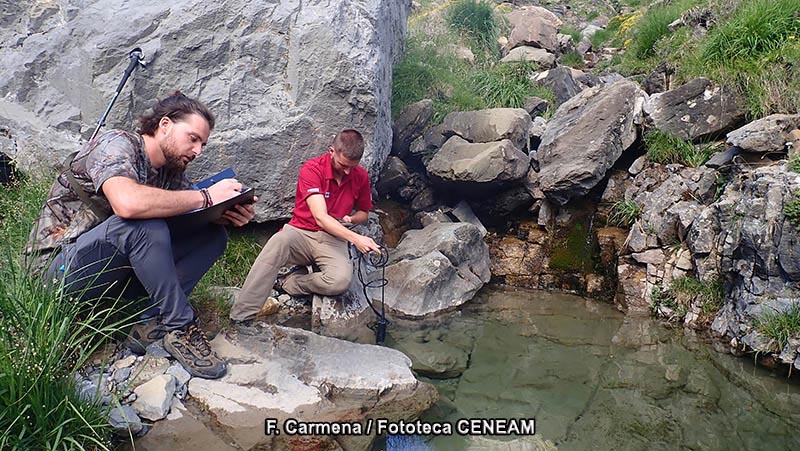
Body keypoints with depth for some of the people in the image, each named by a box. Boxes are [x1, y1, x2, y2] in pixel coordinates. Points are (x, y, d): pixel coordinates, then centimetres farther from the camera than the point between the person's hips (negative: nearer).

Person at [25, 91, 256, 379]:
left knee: (214, 235, -6)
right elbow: (128, 204, -37)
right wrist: (206, 197, -28)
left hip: (114, 274, 8)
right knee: (143, 223, -35)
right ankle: (179, 328, -21)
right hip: (58, 267, -7)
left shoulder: (171, 172, 7)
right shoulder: (117, 144, -16)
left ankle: (152, 325, -15)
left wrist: (228, 214, -18)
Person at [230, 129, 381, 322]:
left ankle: (287, 283, -9)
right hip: (301, 232, -2)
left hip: (333, 239, 2)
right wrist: (356, 238, -34)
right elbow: (320, 217, -24)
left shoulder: (361, 176, 2)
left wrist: (350, 219, -5)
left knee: (341, 280, -33)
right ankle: (240, 317, -35)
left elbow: (363, 212, 20)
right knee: (279, 241, -40)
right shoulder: (312, 169, -12)